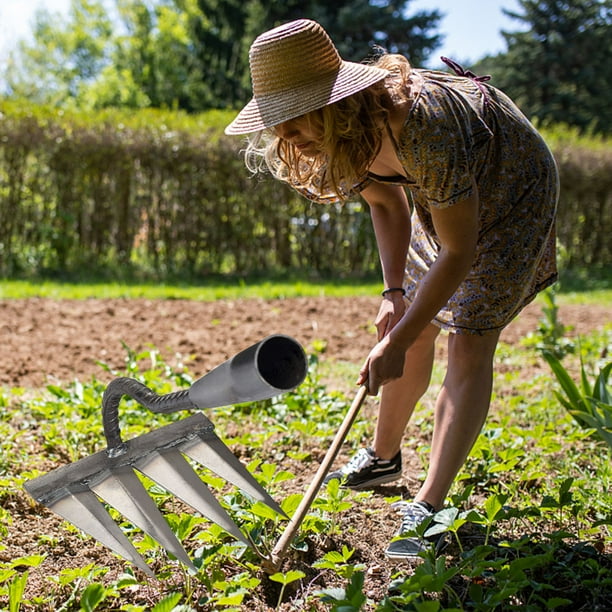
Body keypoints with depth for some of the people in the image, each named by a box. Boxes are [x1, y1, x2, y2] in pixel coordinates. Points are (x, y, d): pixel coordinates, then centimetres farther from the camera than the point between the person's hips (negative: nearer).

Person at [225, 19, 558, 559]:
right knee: (414, 327, 12)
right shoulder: (345, 135, -19)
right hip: (442, 195, 7)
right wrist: (394, 291, -9)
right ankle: (383, 457, 30)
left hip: (512, 195, -7)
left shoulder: (425, 131, -43)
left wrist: (397, 343, -29)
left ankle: (429, 506, -11)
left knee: (470, 343, -15)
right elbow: (388, 202, 0)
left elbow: (459, 252, -34)